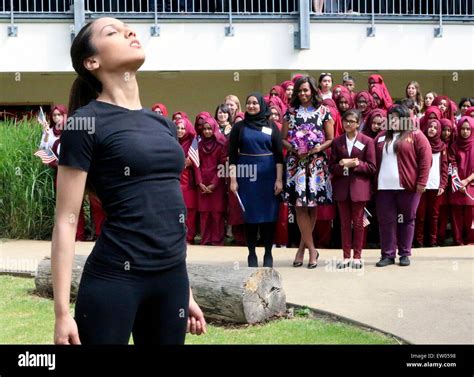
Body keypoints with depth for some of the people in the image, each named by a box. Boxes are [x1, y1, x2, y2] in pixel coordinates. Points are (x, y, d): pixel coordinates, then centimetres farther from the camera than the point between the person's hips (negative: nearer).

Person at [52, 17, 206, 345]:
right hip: (115, 280, -6)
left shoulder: (163, 123, 14)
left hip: (172, 279, 6)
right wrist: (62, 312, -13)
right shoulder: (87, 122, -5)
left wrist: (187, 292, 19)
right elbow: (66, 221, -8)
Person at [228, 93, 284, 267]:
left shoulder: (271, 126, 5)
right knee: (250, 215, 2)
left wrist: (279, 179, -5)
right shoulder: (239, 127, 5)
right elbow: (232, 155, 3)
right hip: (247, 175, 0)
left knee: (268, 214, 1)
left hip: (268, 175, 0)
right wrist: (233, 179, -5)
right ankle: (252, 254, 11)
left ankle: (268, 254, 11)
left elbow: (279, 154, 2)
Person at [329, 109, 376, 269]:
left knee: (358, 222, 2)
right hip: (342, 186, 2)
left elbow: (371, 167, -3)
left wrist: (356, 164, -15)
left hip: (359, 186, -2)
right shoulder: (337, 141, 9)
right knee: (345, 223, 5)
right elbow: (331, 167, 5)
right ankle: (346, 257, 9)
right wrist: (342, 165, -14)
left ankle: (357, 256, 9)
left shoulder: (367, 141, 1)